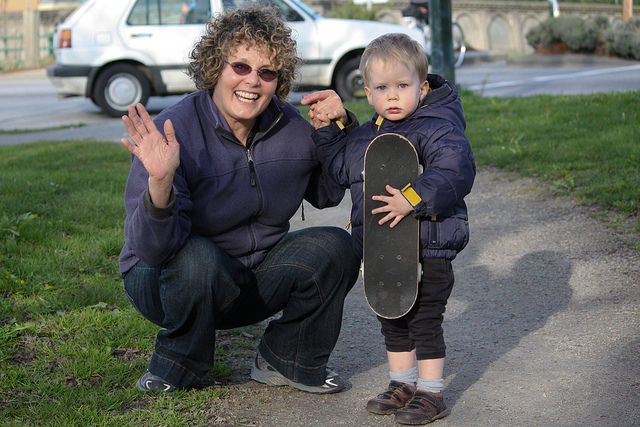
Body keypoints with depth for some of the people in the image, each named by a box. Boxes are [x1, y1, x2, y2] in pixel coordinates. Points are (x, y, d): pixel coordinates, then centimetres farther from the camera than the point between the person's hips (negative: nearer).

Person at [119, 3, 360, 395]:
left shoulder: (291, 127, -6)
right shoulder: (173, 132, -23)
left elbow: (327, 194, 11)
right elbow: (153, 249, -30)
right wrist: (160, 183, -49)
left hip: (254, 281, 5)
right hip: (168, 279, -5)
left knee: (336, 248, -15)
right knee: (195, 257, -37)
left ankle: (285, 361, 5)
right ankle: (175, 369, -8)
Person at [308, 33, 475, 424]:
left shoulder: (438, 130, -14)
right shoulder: (367, 135, 10)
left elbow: (455, 172, -27)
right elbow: (341, 167, 25)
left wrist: (413, 201, -32)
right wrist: (328, 129, 14)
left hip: (428, 250, -8)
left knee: (424, 321, 0)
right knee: (392, 320, 17)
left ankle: (431, 394, 12)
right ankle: (403, 383, 33)